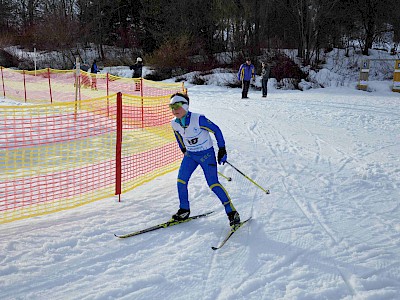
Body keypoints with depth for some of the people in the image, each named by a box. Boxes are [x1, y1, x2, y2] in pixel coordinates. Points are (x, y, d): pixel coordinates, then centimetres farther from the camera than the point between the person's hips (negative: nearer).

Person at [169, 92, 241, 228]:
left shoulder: (198, 119, -24)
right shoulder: (174, 123, -5)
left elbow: (216, 130, -14)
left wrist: (222, 149, -11)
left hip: (206, 154, -6)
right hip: (190, 155, 6)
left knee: (213, 184, -12)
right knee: (181, 181, -3)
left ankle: (232, 212, -3)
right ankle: (184, 210, 16)